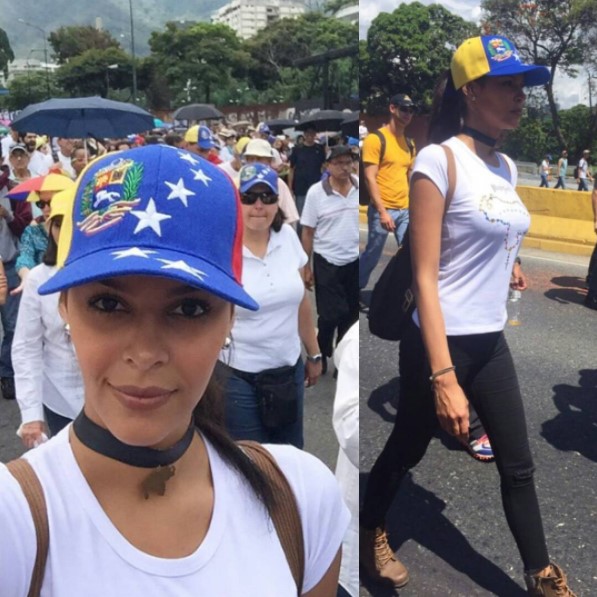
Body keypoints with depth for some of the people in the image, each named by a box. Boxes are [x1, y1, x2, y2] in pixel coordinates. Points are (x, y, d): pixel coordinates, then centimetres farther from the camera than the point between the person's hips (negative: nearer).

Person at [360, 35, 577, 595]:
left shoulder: (506, 168, 7)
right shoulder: (439, 160, -17)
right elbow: (424, 276, -21)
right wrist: (443, 377, -25)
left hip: (491, 341, 7)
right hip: (440, 342, -7)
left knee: (518, 465, 15)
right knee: (405, 451, 14)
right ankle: (369, 533, 41)